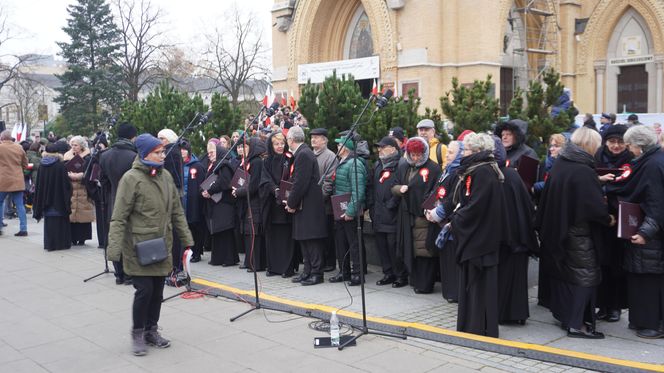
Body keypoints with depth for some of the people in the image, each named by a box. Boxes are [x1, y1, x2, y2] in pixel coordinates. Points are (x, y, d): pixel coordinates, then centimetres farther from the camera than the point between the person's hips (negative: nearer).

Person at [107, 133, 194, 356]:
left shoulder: (166, 176, 8)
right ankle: (137, 333, 14)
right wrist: (114, 248, -18)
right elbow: (119, 217, -13)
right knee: (144, 289, -6)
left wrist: (186, 239, 13)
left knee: (157, 291, 11)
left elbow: (177, 212, 14)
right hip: (138, 247, -6)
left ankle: (151, 330, 27)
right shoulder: (131, 178, -11)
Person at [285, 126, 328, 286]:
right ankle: (308, 271, 22)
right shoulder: (302, 153, 15)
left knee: (312, 240, -4)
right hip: (304, 205, 10)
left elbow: (301, 183, -21)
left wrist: (291, 203, -12)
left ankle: (316, 273, 3)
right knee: (304, 240, 14)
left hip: (309, 206, -10)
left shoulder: (303, 154, -17)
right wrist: (291, 202, 11)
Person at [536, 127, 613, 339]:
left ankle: (562, 313, 29)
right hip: (578, 232, -8)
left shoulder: (559, 165, 4)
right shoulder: (584, 171, -20)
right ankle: (576, 324, -1)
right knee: (584, 274, -1)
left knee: (563, 271, 18)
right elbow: (595, 204, -21)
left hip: (556, 230, 8)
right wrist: (608, 219, -3)